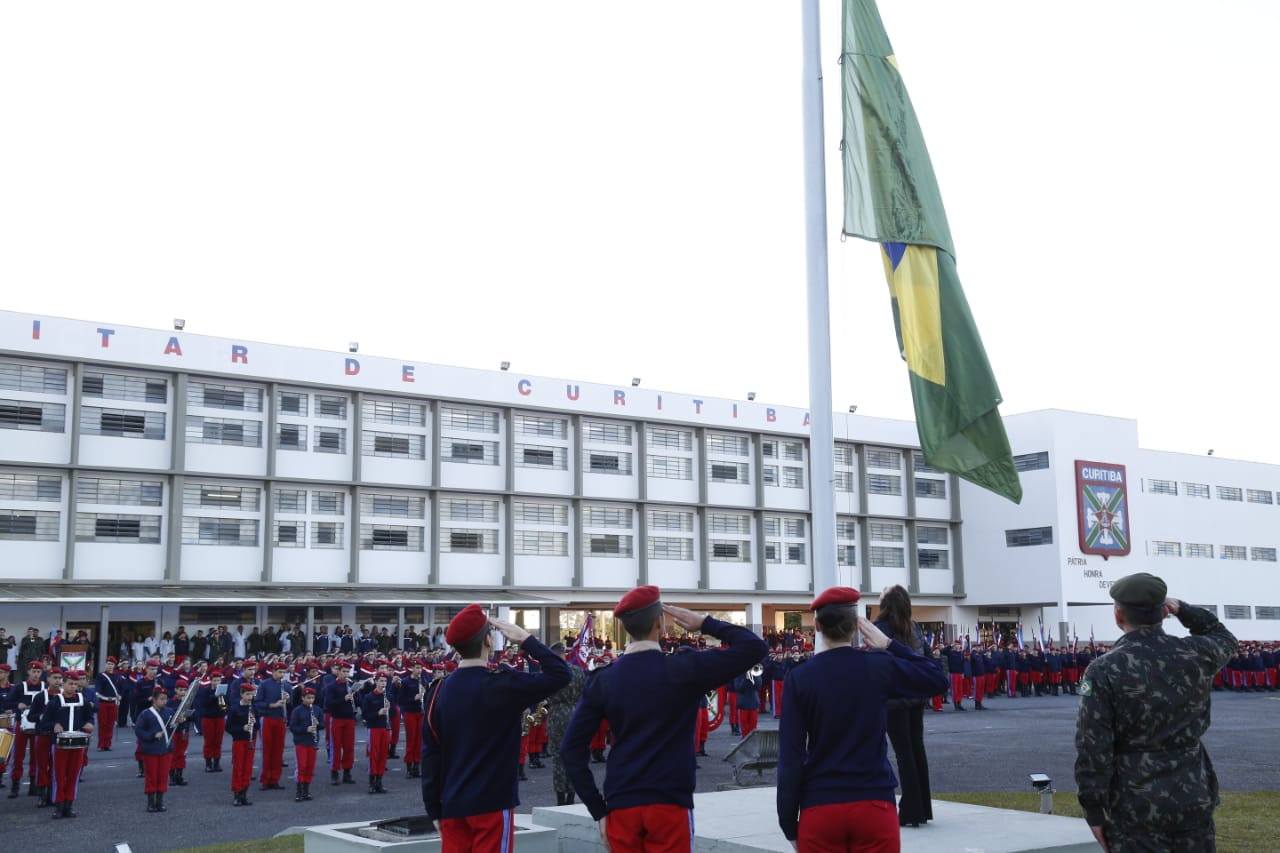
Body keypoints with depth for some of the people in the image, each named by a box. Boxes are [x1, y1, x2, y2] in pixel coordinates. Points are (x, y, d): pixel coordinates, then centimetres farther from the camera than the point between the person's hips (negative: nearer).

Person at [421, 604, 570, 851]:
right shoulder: (503, 685, -13)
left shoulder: (441, 690, 2)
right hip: (492, 804, -5)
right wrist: (526, 639, -5)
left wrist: (434, 810, 12)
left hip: (453, 805, 5)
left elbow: (430, 754, 5)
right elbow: (560, 673, -12)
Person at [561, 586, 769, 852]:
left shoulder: (602, 680, 2)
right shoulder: (684, 669, -7)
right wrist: (704, 623, 4)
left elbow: (571, 750, 0)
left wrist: (598, 810, 4)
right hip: (670, 805, -3)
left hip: (621, 807, 3)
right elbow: (755, 647, -4)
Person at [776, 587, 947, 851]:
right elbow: (938, 680, 12)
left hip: (819, 810, 0)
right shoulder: (879, 665, -4)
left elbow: (790, 757, -6)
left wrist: (789, 822, 1)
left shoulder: (799, 678, -4)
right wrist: (889, 645, 10)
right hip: (875, 805, 0)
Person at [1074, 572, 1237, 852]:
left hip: (1137, 807, -3)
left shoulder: (1103, 671, -13)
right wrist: (1183, 609, 15)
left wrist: (1094, 812, -5)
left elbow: (1093, 748, -13)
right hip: (1195, 798, 3)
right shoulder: (1196, 654, -3)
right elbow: (1223, 637, 24)